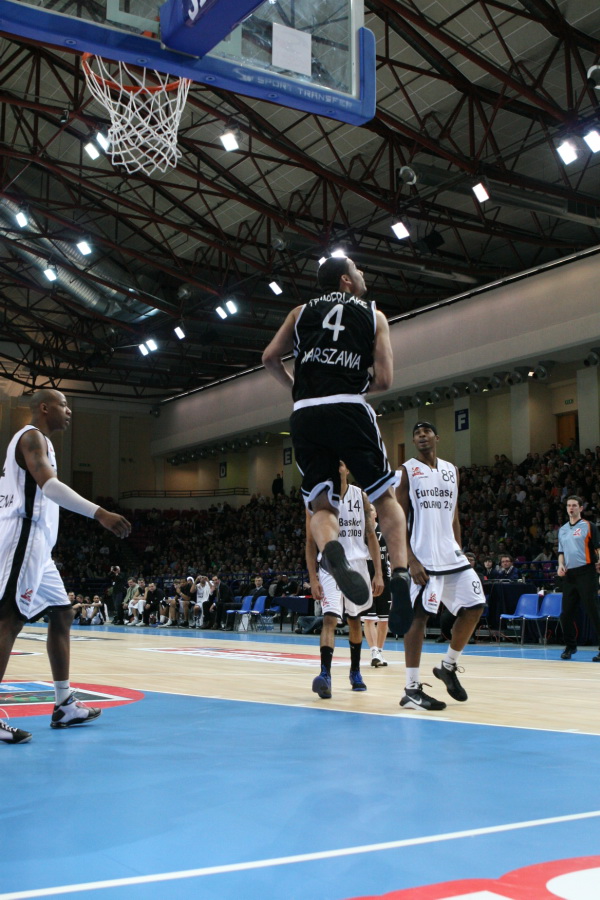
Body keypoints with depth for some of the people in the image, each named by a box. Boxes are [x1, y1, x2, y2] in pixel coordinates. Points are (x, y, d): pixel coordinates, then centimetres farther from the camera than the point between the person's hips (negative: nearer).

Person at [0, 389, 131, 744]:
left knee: (62, 614, 13)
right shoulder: (32, 436, -9)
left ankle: (65, 706, 17)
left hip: (34, 543, 11)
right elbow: (48, 484, -26)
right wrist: (99, 513, -35)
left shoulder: (36, 440, 23)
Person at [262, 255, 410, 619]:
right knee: (386, 497, 12)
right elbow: (384, 380, 3)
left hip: (305, 414, 2)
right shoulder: (374, 315, 14)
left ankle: (331, 550, -27)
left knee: (322, 505, 6)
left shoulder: (302, 312, 20)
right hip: (349, 410, -2)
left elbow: (270, 357, 11)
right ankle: (400, 574, -6)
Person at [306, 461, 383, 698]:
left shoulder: (361, 497, 2)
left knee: (355, 620, 16)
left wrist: (378, 573, -4)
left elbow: (371, 536, 3)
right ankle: (325, 675, -26)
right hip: (330, 567, -3)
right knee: (330, 619, -20)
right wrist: (313, 578, -9)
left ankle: (355, 671, 31)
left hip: (357, 565, 3)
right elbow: (310, 541, -2)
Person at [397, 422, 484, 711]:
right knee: (418, 616, -6)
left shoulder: (452, 470, 15)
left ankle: (448, 666, 21)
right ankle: (412, 690, -1)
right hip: (423, 558, -6)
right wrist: (411, 560, -15)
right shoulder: (407, 470, -2)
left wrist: (459, 551, 12)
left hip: (452, 555, 6)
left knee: (474, 606, 4)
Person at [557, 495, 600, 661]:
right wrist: (561, 565, 5)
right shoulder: (562, 529, 17)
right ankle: (570, 646, 21)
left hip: (586, 572, -6)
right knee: (566, 613, 6)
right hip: (569, 575, 6)